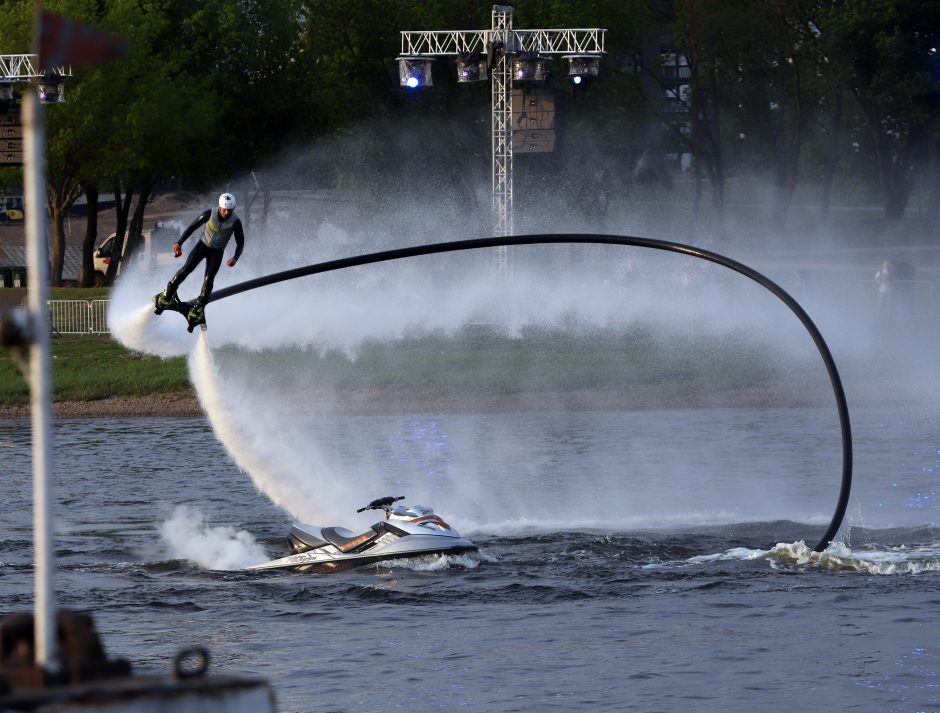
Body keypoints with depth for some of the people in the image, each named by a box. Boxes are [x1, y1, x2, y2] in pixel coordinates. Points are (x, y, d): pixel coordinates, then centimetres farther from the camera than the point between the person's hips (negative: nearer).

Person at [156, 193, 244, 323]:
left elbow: (240, 243, -10)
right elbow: (192, 227, -10)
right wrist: (179, 243, -19)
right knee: (187, 268, -20)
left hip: (217, 252, 0)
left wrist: (235, 258, -30)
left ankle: (199, 308, -3)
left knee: (209, 279, -19)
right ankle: (168, 294, -4)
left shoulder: (235, 222, -20)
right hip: (202, 245, 0)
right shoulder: (209, 214, -20)